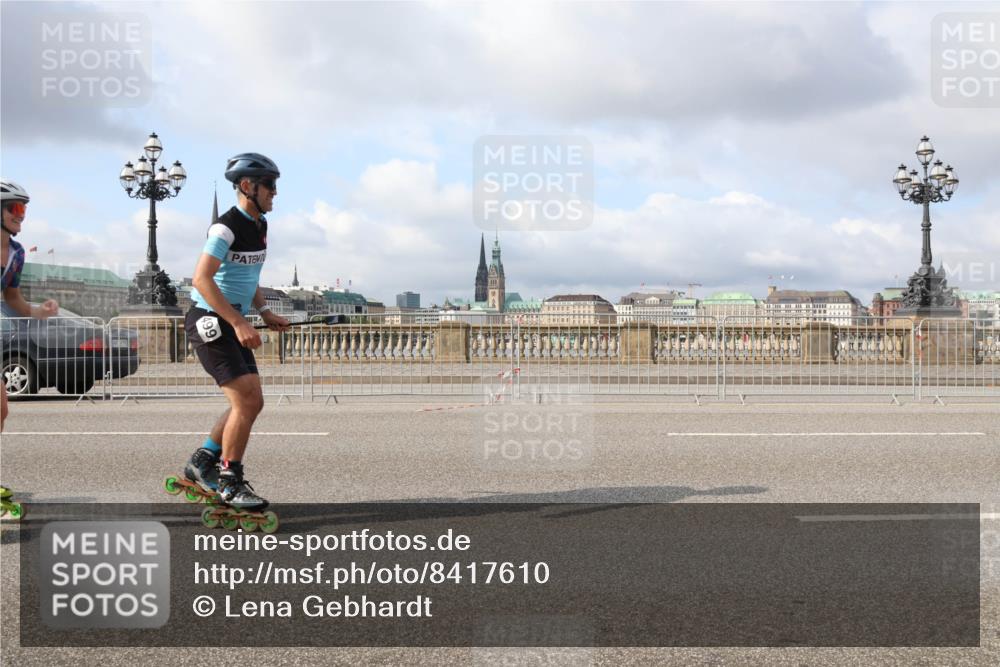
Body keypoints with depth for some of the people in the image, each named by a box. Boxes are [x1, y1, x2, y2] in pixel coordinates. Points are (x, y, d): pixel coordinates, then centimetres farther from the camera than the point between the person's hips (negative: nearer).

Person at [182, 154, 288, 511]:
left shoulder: (260, 225, 11)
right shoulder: (227, 226, -18)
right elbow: (202, 279, -26)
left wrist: (264, 312, 11)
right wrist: (239, 323, -29)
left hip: (231, 323, 9)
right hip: (209, 321, -9)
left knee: (252, 402, 9)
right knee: (246, 401, -12)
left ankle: (202, 462, 24)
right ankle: (230, 482, 0)